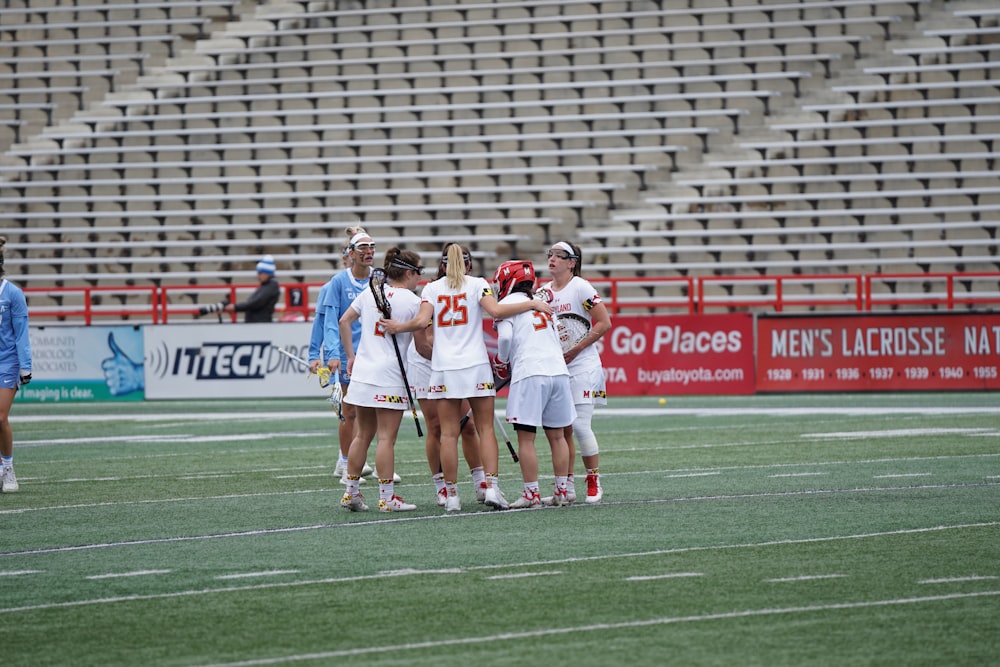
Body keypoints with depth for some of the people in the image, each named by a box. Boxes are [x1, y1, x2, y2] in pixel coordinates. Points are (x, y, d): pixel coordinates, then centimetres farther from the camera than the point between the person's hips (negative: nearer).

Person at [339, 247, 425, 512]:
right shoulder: (413, 302, -7)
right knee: (386, 438, -3)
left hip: (362, 371, 6)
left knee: (363, 435, 14)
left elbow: (344, 321, 13)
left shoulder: (371, 291, 8)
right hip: (390, 375, -6)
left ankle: (351, 492, 16)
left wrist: (350, 356, 18)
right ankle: (387, 498, -2)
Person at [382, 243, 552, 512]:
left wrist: (397, 327, 12)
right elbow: (496, 311, -12)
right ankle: (492, 487, -7)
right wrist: (532, 304, -4)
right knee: (486, 429, 4)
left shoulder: (432, 288, 7)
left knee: (448, 434, 2)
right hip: (476, 367, -1)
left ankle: (452, 496, 2)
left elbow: (422, 321, -6)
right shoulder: (477, 284, 3)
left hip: (443, 369, 1)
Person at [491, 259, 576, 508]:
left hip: (530, 374, -7)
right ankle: (562, 491, 11)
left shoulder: (507, 304, 2)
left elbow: (505, 338, -11)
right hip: (558, 370, 7)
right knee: (557, 436, 11)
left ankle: (532, 494, -5)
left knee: (526, 438, -2)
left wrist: (500, 364, 8)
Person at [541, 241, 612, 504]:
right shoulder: (544, 291, 9)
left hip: (582, 366, -6)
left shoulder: (581, 288, -9)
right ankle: (566, 486, 11)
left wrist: (576, 349, -14)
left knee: (580, 426, -9)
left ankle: (594, 483, 4)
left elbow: (604, 323, -11)